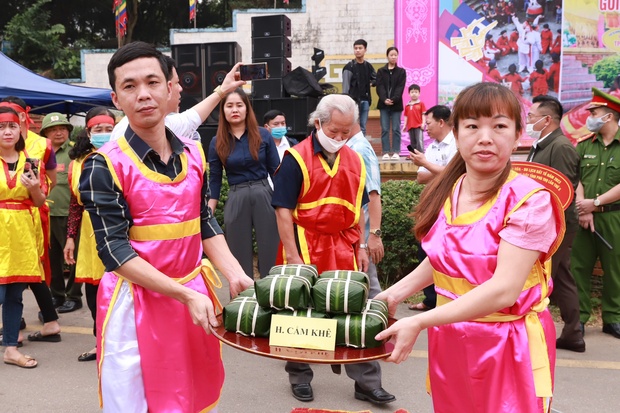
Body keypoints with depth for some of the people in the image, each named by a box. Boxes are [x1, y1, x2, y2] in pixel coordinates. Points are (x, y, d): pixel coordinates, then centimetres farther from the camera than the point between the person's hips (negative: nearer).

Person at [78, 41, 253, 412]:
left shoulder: (194, 154, 3)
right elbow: (115, 251, -15)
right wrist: (187, 295, -22)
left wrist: (234, 275, -5)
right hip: (136, 301, -5)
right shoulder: (104, 166, -12)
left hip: (196, 293, 5)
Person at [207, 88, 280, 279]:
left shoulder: (263, 135, 0)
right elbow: (214, 181, 6)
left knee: (271, 253, 3)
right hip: (236, 200, 1)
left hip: (264, 196, -1)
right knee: (239, 258, 10)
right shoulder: (217, 143, 3)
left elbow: (276, 172, 3)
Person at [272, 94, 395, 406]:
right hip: (305, 248, -4)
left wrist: (360, 247, 10)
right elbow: (283, 211, -12)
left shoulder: (355, 161, 8)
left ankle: (366, 382, 20)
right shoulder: (296, 158, -9)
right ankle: (299, 377, 28)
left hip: (344, 249, 4)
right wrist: (292, 256, -15)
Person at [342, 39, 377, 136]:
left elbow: (377, 79, 26)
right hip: (353, 100, -5)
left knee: (363, 128, 8)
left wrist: (371, 83, 7)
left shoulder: (368, 66, 11)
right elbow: (345, 86, -10)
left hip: (365, 100, 5)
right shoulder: (349, 67, -4)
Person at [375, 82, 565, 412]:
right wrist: (396, 293, 8)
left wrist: (418, 323, -26)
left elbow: (503, 289, -25)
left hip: (508, 344, -5)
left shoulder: (530, 200, -18)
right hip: (448, 340, 5)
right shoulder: (445, 192, 0)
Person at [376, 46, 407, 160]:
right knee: (385, 129, 0)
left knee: (396, 129, 0)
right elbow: (379, 87, -2)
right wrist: (384, 99, -18)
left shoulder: (401, 71, 7)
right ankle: (386, 152, 4)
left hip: (396, 104, -1)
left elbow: (400, 88, -4)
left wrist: (393, 99, -19)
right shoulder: (381, 71, 8)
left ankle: (396, 152, 5)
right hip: (383, 104, 1)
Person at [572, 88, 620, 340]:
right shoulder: (584, 145, 8)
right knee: (579, 267, 3)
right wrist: (582, 210, -10)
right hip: (584, 216, 3)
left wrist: (595, 203, -12)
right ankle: (579, 317, 12)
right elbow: (576, 180, 2)